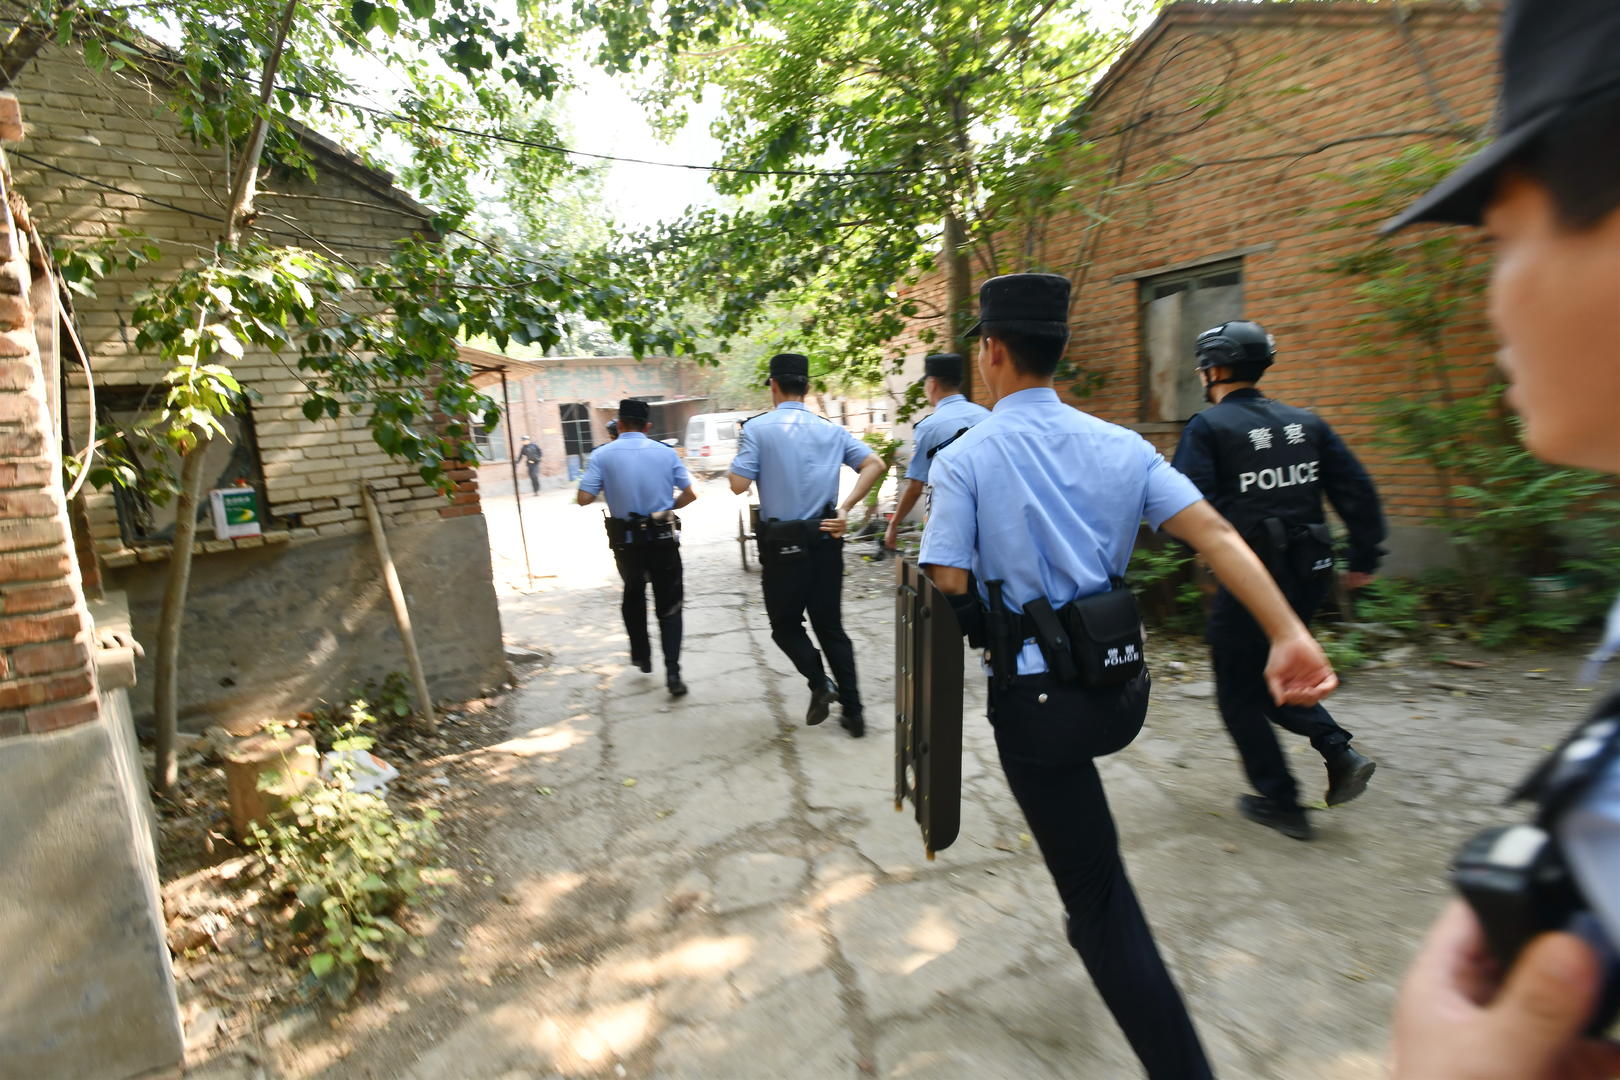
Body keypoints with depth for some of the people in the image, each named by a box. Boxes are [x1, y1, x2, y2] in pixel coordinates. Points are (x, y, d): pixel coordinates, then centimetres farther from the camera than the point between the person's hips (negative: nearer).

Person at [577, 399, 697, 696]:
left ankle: (641, 656, 33)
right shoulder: (666, 452, -1)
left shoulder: (603, 455, -5)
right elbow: (690, 494, 1)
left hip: (626, 540, 1)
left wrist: (605, 489, 11)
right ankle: (672, 672, -5)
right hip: (663, 538, 0)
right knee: (669, 606, 6)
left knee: (634, 595, 25)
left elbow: (583, 499, -9)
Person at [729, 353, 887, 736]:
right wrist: (845, 508, -3)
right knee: (831, 625, 13)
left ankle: (819, 682, -5)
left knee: (784, 623, 16)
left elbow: (739, 484, -11)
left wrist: (740, 452, 8)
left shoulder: (758, 428, -6)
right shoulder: (831, 429, 6)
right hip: (825, 540, 4)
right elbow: (874, 464, -2)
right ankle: (852, 711, 14)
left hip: (781, 543, -3)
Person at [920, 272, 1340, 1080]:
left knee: (1097, 891, 8)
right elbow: (1216, 535, -7)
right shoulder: (1119, 444, 2)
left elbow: (949, 588, -17)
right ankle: (1085, 914, 52)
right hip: (1124, 689, 6)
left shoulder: (964, 459, -12)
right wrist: (1289, 635, -10)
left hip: (1038, 700, -6)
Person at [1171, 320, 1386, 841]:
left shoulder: (1207, 427, -12)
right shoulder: (1305, 422, 7)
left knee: (1239, 694, 11)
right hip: (1308, 576, 7)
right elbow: (1357, 489, 7)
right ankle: (1340, 751, 12)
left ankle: (1281, 803, 19)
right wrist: (1364, 558, 14)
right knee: (1269, 673, 27)